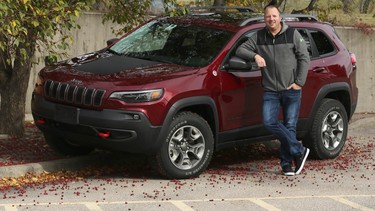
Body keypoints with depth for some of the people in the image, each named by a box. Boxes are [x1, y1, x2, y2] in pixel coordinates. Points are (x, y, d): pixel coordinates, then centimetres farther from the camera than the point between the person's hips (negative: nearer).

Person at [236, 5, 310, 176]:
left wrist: (299, 82, -7)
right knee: (269, 122, -14)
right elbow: (240, 50, 6)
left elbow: (304, 58, 1)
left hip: (291, 90, -2)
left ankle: (286, 163, 9)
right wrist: (255, 55, -14)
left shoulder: (292, 34, 1)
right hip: (270, 90, 2)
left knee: (290, 126, -1)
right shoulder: (259, 37, 7)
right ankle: (298, 151, -5)